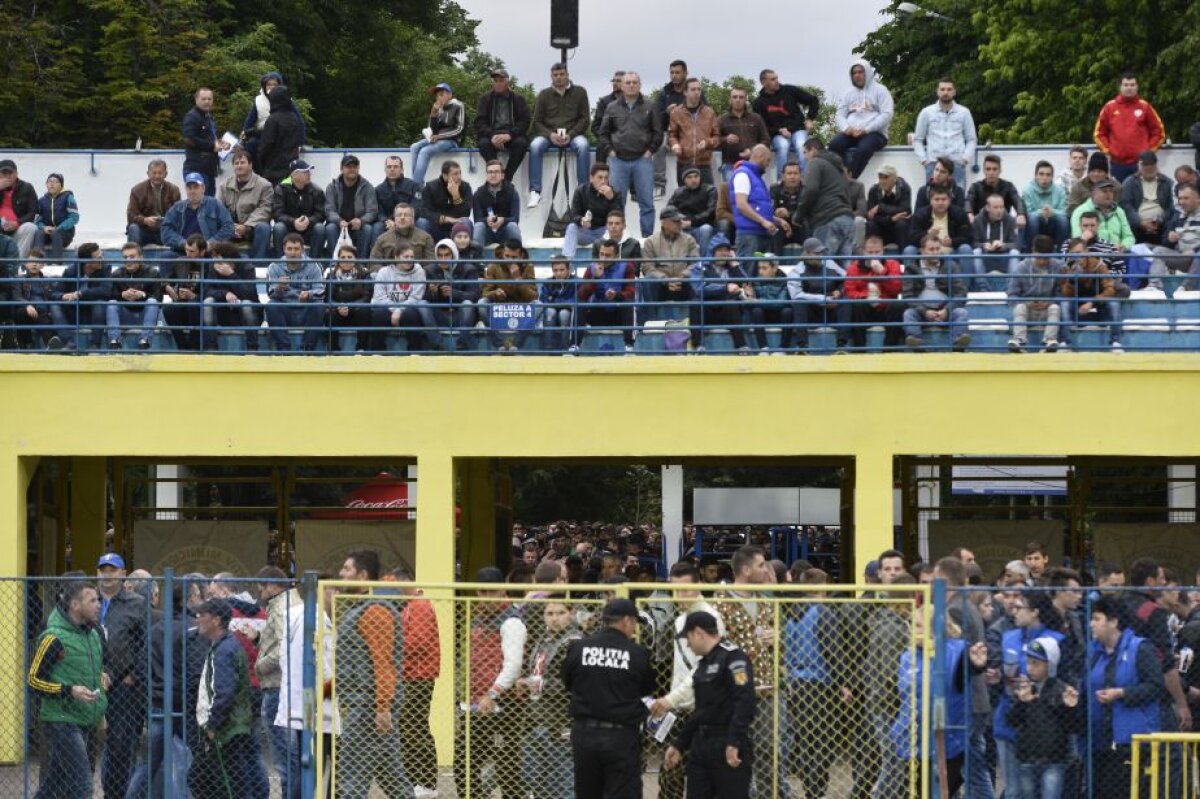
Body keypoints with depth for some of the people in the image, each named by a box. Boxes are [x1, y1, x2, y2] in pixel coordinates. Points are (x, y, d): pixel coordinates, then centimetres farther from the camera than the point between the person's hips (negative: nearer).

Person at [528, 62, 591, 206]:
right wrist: (550, 135, -12)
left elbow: (584, 119, 4)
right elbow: (537, 122, 7)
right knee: (535, 146, -30)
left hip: (573, 134, -1)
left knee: (583, 145, -34)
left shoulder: (579, 92, 8)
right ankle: (535, 192, -33)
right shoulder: (544, 94, 10)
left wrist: (570, 135, -12)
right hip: (548, 134, 1)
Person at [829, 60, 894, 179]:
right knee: (834, 144, -27)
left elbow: (886, 115, -7)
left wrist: (865, 129, -16)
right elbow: (840, 115, 15)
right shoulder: (849, 93, 19)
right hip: (851, 133, 5)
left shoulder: (880, 90, 4)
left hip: (874, 133, -5)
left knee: (863, 149, -37)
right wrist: (846, 128, -10)